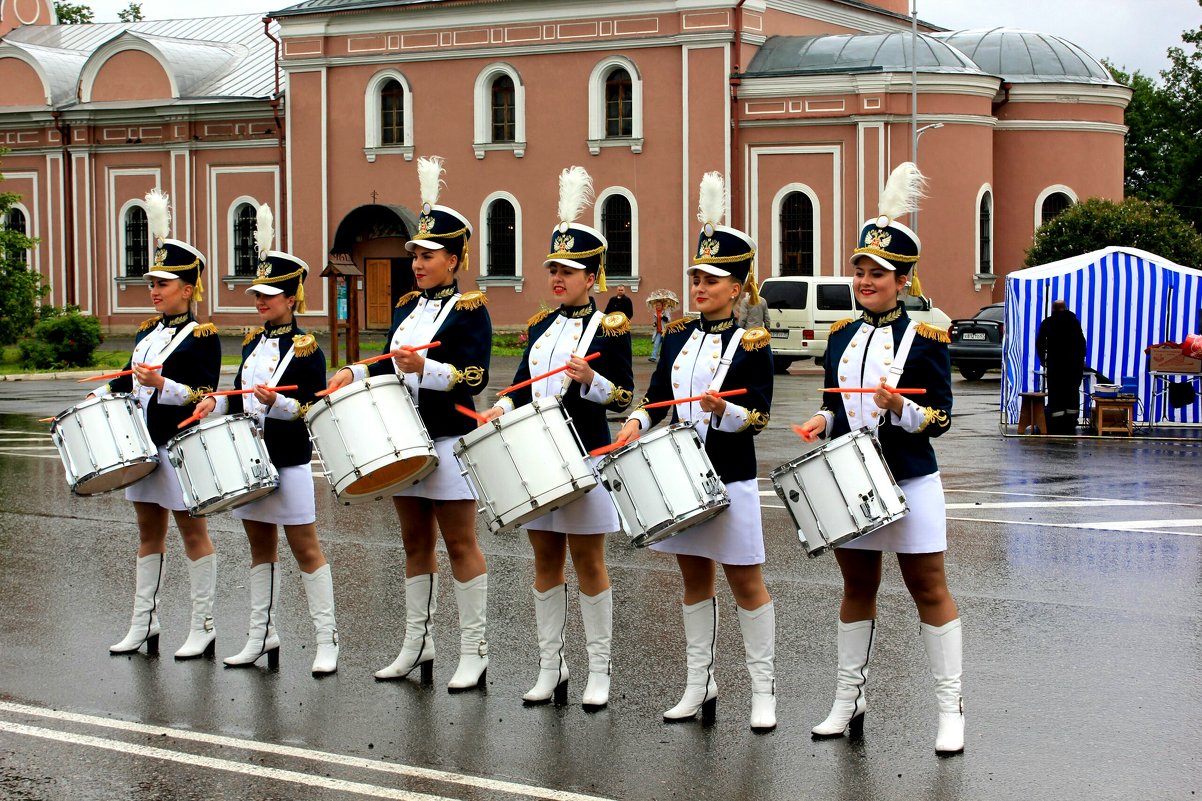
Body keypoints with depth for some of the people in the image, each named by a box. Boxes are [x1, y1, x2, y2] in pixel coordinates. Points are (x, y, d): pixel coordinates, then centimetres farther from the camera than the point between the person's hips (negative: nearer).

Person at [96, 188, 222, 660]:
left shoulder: (202, 336, -10)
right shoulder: (148, 333, 13)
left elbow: (204, 395, -17)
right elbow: (129, 379, 22)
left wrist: (162, 384, -29)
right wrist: (94, 401, 10)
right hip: (144, 445, 8)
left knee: (192, 533, 0)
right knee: (149, 532, 13)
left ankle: (203, 629, 6)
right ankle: (143, 625, 19)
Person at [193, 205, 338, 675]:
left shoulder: (305, 349, -9)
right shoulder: (253, 343, 12)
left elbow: (315, 409, -13)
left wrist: (277, 402, -28)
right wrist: (216, 404, 1)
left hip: (288, 463, -7)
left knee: (305, 549, -3)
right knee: (260, 547, 13)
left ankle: (326, 641, 1)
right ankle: (262, 635, 20)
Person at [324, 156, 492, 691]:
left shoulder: (469, 310, -8)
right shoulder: (407, 308, 14)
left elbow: (472, 379, -17)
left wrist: (425, 368, -30)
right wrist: (354, 373, 5)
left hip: (448, 441, -7)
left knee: (460, 544, -3)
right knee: (415, 542, 12)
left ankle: (474, 653, 2)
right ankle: (417, 646, 20)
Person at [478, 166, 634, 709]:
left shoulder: (609, 329, -5)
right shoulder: (540, 328, 12)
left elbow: (624, 398, -7)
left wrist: (590, 381, -25)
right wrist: (499, 410, -3)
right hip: (537, 457, 6)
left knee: (588, 562, 1)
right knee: (546, 561, 9)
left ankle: (598, 674, 9)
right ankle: (550, 669, 16)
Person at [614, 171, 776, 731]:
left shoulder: (751, 345, -8)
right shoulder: (677, 337, 8)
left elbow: (758, 416, -12)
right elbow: (656, 397, 12)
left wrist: (724, 411, -31)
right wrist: (636, 423, -7)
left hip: (730, 479, -5)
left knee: (745, 582, 1)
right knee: (695, 579, 13)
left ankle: (763, 690, 9)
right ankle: (699, 685, 22)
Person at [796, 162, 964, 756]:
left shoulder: (924, 337, -7)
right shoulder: (841, 336, 8)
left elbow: (941, 417, -9)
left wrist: (901, 409, -27)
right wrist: (823, 421, -3)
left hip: (909, 484, -5)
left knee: (929, 590, 1)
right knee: (857, 588, 13)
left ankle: (950, 709, 6)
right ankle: (849, 700, 21)